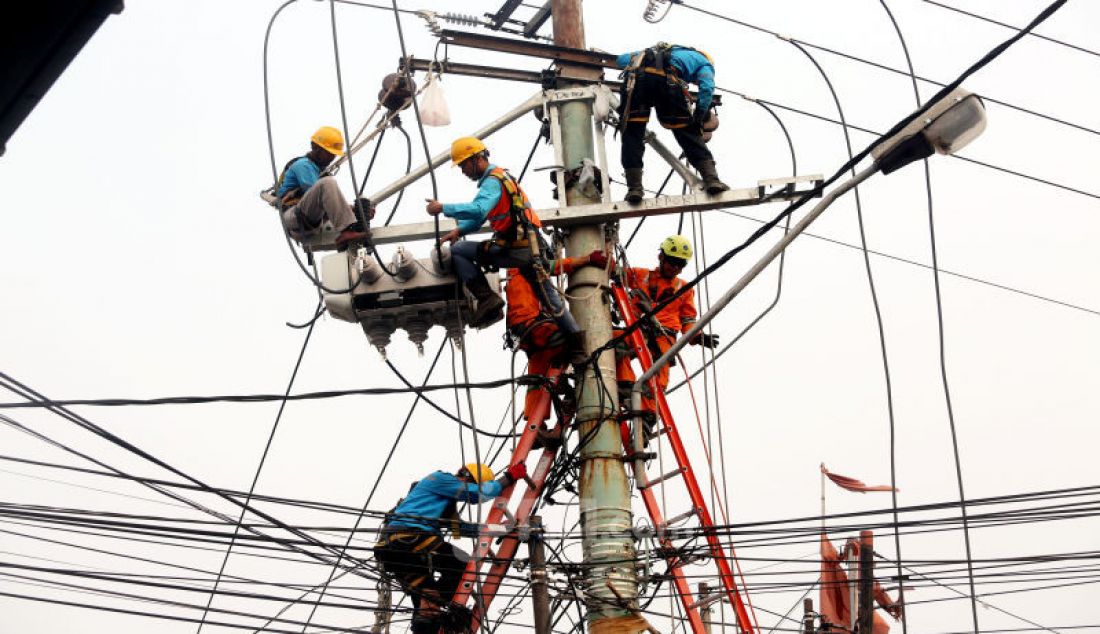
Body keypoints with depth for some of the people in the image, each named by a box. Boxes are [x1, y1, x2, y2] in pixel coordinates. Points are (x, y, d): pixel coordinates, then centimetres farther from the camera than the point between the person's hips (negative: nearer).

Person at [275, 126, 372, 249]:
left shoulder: (321, 169, 25)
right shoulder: (302, 165, -3)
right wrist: (350, 208, -23)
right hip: (293, 218, -9)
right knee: (328, 183, -29)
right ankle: (347, 231, -44)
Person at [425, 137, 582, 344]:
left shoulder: (492, 181, -11)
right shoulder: (501, 176, 21)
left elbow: (478, 210, -32)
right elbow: (480, 218, 24)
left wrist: (444, 208, -27)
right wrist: (459, 230, 9)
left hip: (514, 249, -10)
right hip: (531, 247, 10)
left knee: (458, 250, -7)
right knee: (547, 295, 17)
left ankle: (486, 298, -14)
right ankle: (575, 339, 20)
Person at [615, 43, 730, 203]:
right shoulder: (705, 63, 30)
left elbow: (621, 59, 41)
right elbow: (707, 87, 7)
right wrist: (699, 117, 10)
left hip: (637, 75, 3)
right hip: (666, 79, -3)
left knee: (632, 135, 7)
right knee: (687, 132, 8)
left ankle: (634, 188, -3)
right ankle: (711, 180, 0)